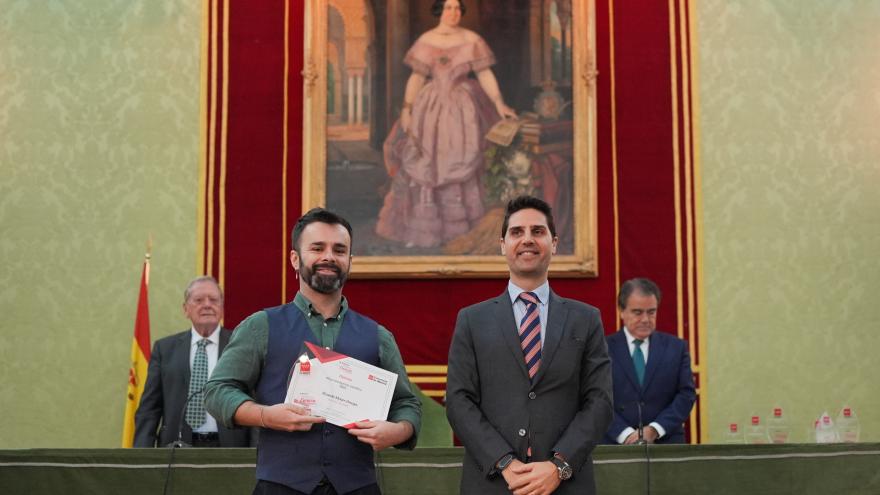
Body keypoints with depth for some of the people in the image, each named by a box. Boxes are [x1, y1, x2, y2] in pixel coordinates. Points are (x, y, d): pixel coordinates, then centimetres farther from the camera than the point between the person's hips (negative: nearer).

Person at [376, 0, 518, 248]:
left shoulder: (471, 40, -2)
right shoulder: (426, 41, 2)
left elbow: (485, 74, -4)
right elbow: (416, 77, 1)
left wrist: (499, 104, -12)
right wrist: (406, 109, -6)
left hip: (461, 109, -2)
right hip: (430, 107, 2)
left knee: (458, 168, -2)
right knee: (423, 167, 3)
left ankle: (458, 228, 7)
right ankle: (421, 227, 12)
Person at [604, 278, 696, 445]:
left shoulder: (676, 347, 10)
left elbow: (687, 394, 4)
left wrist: (654, 430, -8)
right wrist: (626, 434, -15)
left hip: (666, 445, 2)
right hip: (616, 446, -1)